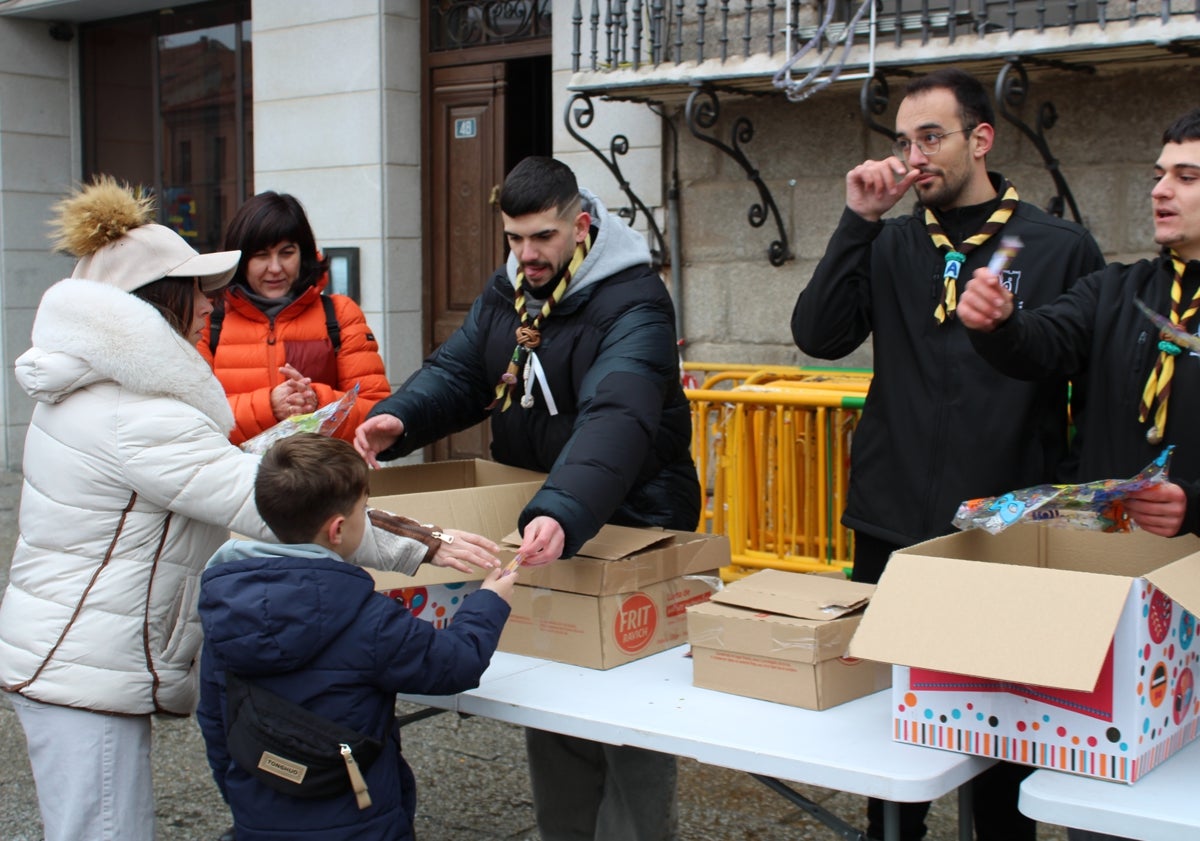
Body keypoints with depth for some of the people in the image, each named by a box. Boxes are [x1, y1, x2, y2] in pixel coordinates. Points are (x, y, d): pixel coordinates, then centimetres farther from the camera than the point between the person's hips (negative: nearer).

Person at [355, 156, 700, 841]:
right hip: (537, 526, 8)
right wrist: (397, 420, -21)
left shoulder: (633, 302, -23)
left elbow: (615, 419, -39)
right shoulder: (507, 290, 4)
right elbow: (457, 372, 1)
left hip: (628, 527, -7)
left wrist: (563, 515, -54)